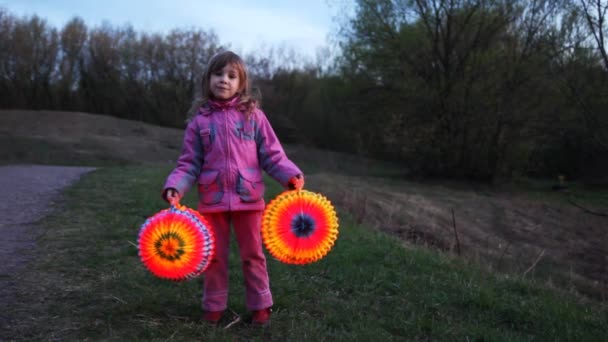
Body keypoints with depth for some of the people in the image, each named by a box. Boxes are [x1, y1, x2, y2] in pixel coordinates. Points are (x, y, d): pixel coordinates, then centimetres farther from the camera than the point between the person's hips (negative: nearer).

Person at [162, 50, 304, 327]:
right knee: (214, 256, 12)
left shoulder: (253, 115, 1)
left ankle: (260, 306, 25)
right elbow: (190, 163, 3)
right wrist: (175, 187, -12)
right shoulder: (199, 120, 3)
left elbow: (272, 155, 0)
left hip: (248, 198, -1)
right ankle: (213, 306, 28)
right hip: (212, 199, 1)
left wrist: (291, 175, -15)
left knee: (253, 254, 10)